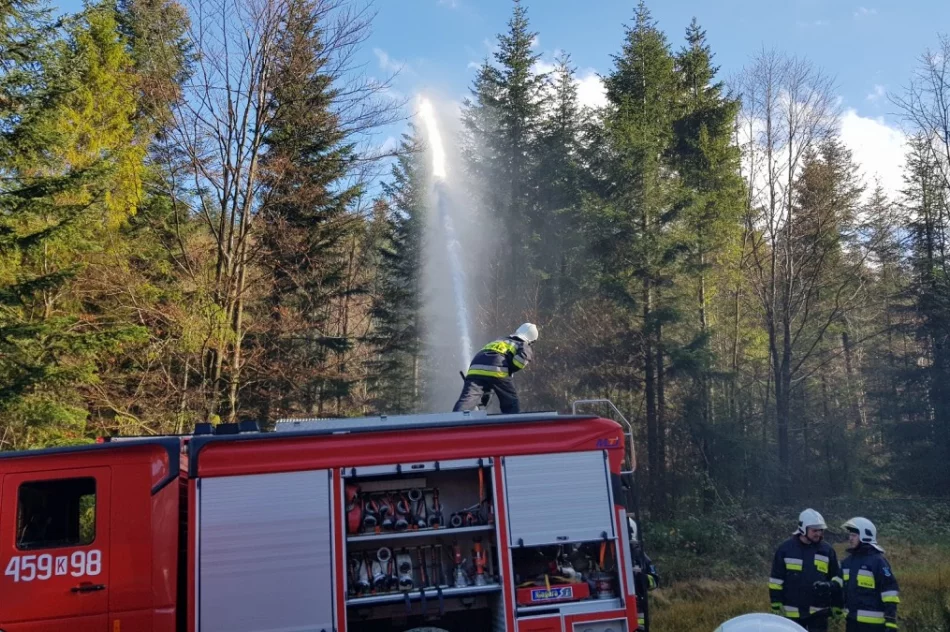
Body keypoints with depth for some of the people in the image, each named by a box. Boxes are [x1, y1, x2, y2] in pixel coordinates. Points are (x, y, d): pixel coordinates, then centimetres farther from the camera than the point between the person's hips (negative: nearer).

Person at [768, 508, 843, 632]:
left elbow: (837, 577, 10)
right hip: (793, 611, -1)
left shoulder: (827, 550, 1)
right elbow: (776, 580, -1)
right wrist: (776, 606, -4)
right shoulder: (786, 548, -4)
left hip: (819, 611, 1)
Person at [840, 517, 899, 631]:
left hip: (873, 621, -8)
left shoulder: (877, 560, -12)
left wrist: (891, 621, -18)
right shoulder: (848, 560, 12)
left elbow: (890, 590, -15)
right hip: (852, 618, 8)